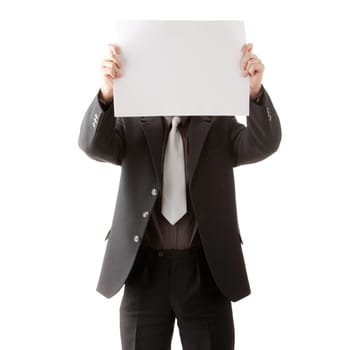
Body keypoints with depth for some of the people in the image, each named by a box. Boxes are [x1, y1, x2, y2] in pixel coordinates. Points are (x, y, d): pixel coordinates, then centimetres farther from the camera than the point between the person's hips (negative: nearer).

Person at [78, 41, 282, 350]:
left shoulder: (221, 126, 7)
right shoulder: (132, 124, 8)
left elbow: (265, 143, -10)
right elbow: (94, 144, -11)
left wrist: (254, 91, -28)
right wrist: (107, 93, -30)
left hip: (207, 273, 0)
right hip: (145, 272, 0)